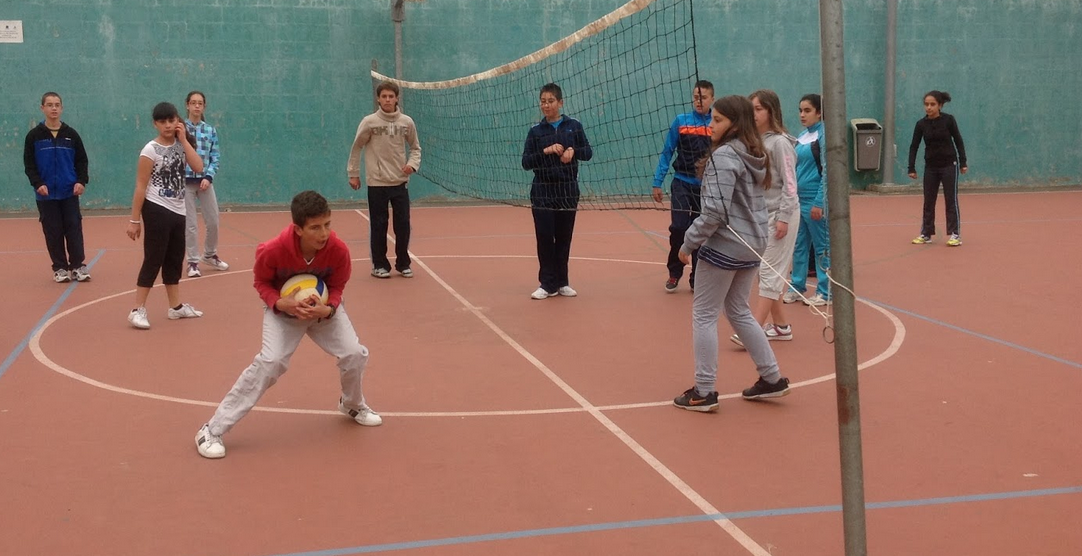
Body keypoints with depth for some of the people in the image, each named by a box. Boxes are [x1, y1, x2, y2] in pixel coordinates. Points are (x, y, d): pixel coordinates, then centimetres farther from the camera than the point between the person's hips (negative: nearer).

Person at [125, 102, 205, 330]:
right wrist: (134, 220, -14)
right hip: (157, 211, -7)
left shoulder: (180, 145, 6)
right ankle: (138, 310, -2)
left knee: (175, 260, 14)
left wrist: (184, 139, -10)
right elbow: (140, 187, -12)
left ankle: (176, 307, 23)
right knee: (153, 260, -7)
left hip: (177, 211, 7)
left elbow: (198, 167, -10)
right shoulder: (151, 150, -12)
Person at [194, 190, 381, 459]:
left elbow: (336, 288, -9)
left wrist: (328, 309, -30)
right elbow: (261, 283, -12)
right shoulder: (273, 251, -33)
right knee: (270, 362, -22)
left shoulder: (339, 250, -27)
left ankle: (353, 405, 30)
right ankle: (212, 430, -13)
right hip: (283, 309, -3)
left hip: (324, 308, 3)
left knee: (355, 354, -8)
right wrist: (281, 303, -31)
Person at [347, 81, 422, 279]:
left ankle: (403, 264, 17)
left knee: (403, 224, 3)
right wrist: (353, 174, 3)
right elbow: (356, 148, 4)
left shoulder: (407, 122, 1)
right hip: (377, 182, -2)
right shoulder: (369, 122, -6)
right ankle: (379, 265, 13)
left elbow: (415, 148, 13)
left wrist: (412, 164, -5)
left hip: (400, 182, 2)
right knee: (379, 225, 2)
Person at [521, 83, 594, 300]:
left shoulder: (574, 126, 3)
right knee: (545, 238, -2)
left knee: (564, 238, 6)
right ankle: (547, 284, 6)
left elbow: (588, 152, 1)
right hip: (542, 192, -1)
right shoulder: (535, 131, 1)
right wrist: (545, 151, -18)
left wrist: (573, 151, -18)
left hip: (567, 191, 1)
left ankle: (561, 282, 17)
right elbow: (526, 162, -3)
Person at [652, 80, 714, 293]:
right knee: (678, 228, -11)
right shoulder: (681, 122, -1)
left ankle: (696, 279, 20)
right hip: (682, 183, -1)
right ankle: (674, 274, 9)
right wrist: (657, 182, 0)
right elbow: (667, 153, 3)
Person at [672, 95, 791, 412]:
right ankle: (771, 378, 23)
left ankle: (703, 392, 6)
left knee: (704, 314, 2)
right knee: (739, 311, 21)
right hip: (753, 243, 9)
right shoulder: (755, 155, 10)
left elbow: (715, 211, -23)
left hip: (724, 246, -9)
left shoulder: (723, 157, -17)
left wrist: (689, 242, -14)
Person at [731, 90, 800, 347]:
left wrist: (783, 218, -18)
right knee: (765, 271, 9)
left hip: (780, 214, -8)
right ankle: (780, 325, 19)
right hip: (760, 213, 8)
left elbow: (789, 183, -14)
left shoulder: (779, 142, -12)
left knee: (770, 272, -7)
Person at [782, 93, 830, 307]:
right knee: (799, 245, 11)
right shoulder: (801, 137, 12)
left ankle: (825, 292, 9)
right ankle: (797, 287, 20)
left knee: (821, 246, 2)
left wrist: (819, 203, -17)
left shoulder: (824, 135, -10)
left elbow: (827, 171, -13)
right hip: (798, 199, 7)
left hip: (815, 200, -7)